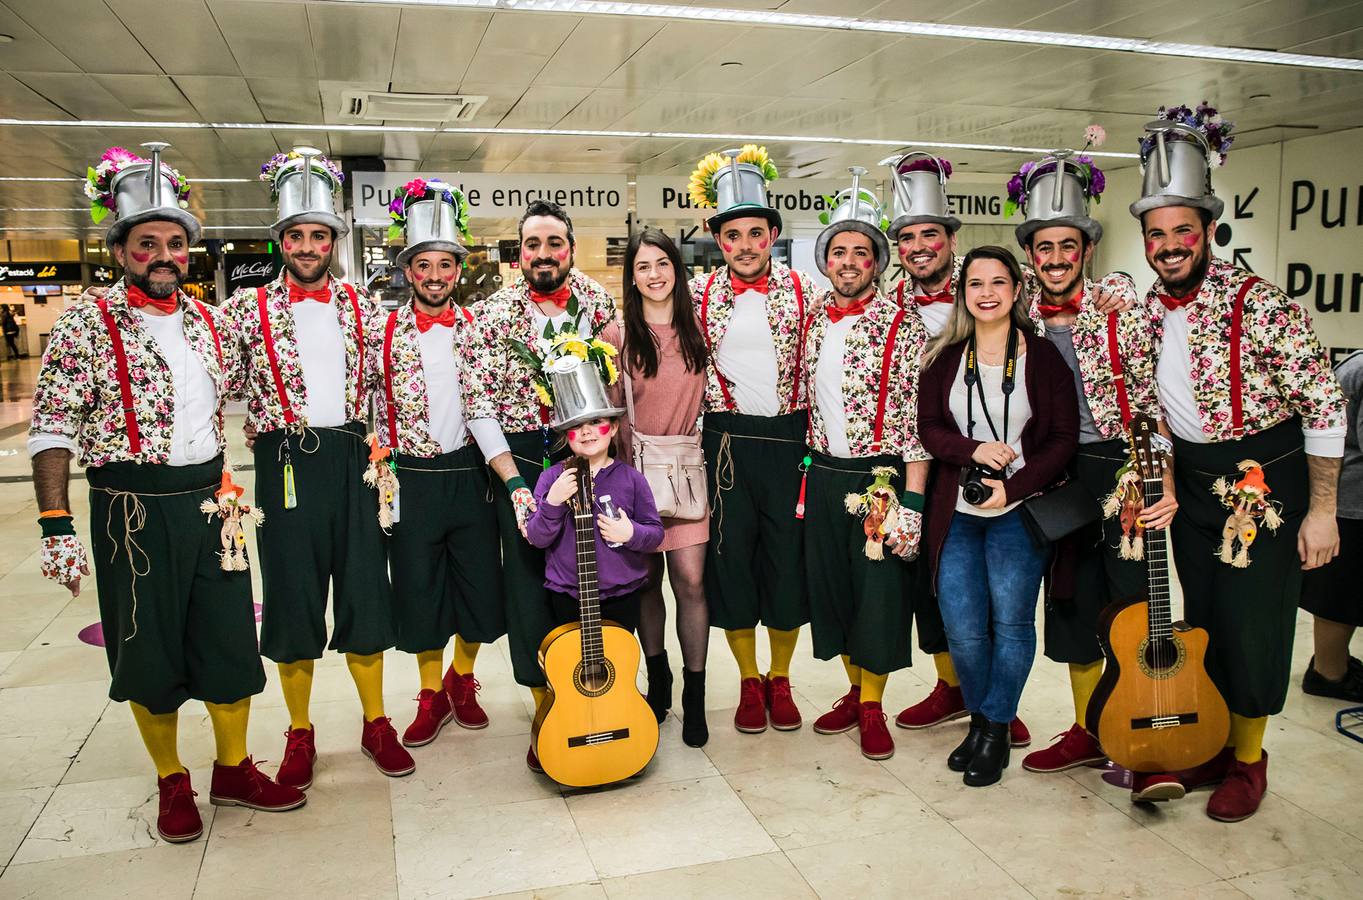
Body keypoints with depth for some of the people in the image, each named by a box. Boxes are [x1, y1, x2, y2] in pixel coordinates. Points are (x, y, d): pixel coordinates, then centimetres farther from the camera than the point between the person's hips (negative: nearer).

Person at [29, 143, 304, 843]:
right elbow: (52, 430, -10)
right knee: (149, 654, 8)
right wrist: (56, 524, -16)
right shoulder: (85, 325, -7)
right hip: (133, 512, -4)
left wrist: (227, 484, 14)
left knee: (231, 642, 9)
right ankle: (171, 782, 26)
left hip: (210, 504, 4)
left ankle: (234, 770, 27)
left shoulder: (207, 321, 7)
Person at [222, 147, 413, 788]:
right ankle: (300, 735, 21)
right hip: (285, 465, -2)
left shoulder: (360, 307, 8)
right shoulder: (249, 308, 1)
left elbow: (378, 384, 13)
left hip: (352, 461, 2)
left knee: (365, 593, 6)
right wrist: (267, 427, -6)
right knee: (292, 601, 5)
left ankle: (375, 723, 20)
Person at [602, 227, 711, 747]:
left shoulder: (698, 328, 4)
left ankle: (694, 697, 7)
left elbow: (712, 397, 10)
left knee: (690, 580, -6)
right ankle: (657, 679, 29)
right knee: (646, 580, 8)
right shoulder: (618, 334, 0)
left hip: (686, 469, 0)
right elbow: (611, 410, 3)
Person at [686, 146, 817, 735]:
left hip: (790, 440, 0)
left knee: (789, 559, 6)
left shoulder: (803, 291, 2)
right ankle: (749, 683, 22)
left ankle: (780, 680, 24)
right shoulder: (698, 295, 3)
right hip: (726, 443, 0)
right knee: (731, 559, 5)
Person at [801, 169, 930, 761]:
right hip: (823, 473, 6)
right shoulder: (813, 321, 7)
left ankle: (872, 708, 19)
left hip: (878, 475, -5)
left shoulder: (900, 326, -9)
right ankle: (854, 691, 30)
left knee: (879, 590, 3)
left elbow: (915, 416, -12)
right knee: (830, 584, 13)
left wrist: (911, 499, -16)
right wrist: (810, 472, 10)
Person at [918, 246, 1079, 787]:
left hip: (1020, 511, -2)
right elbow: (927, 427, 5)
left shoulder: (1044, 356, -1)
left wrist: (1013, 486, -12)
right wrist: (975, 449, -13)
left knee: (1011, 622, 0)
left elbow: (1065, 438, -2)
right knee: (962, 629, 2)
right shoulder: (945, 357, 6)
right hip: (956, 514, 2)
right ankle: (979, 718, 26)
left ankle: (996, 730, 20)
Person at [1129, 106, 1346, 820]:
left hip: (1266, 480, -5)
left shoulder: (1259, 304, -19)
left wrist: (1321, 509, -13)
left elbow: (1325, 406, -15)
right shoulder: (1148, 311, -1)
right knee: (1202, 620, 13)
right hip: (1192, 480, 5)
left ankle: (1248, 758, 22)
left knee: (1252, 624, 2)